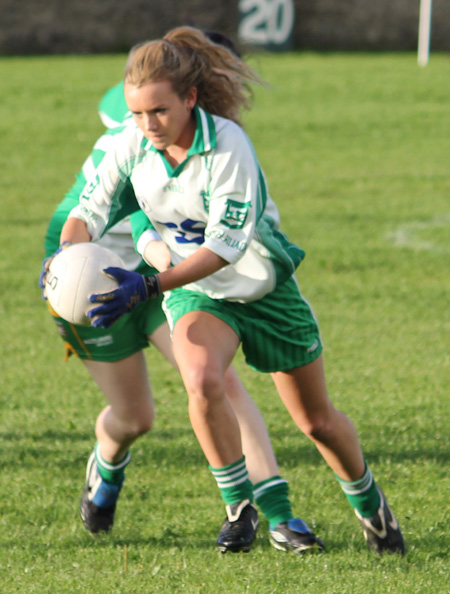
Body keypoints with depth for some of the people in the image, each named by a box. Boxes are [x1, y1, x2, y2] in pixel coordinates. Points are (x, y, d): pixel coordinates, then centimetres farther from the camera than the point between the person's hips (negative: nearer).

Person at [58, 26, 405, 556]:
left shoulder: (227, 145, -31)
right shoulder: (133, 145, -17)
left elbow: (227, 241, -34)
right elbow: (90, 210, -7)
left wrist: (150, 286, -43)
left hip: (264, 287, -2)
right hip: (196, 293, 2)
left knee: (317, 420, 11)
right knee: (202, 381, -31)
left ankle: (368, 503, 40)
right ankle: (240, 508, -14)